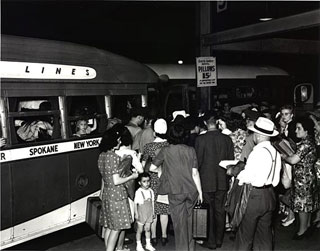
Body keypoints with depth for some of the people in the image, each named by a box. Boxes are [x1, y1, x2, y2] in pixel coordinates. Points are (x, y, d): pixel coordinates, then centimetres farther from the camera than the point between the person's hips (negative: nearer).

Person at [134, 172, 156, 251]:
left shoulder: (151, 191, 2)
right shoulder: (138, 192, -14)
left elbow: (152, 202, 10)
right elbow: (135, 203, -11)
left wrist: (153, 211, 10)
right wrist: (136, 213, -12)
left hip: (149, 213, 5)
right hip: (141, 213, -4)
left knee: (148, 229, 13)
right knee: (139, 230, 5)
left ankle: (148, 244, 25)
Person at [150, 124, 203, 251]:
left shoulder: (165, 151, -6)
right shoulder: (190, 150, -1)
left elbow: (152, 168, -1)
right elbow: (195, 173, -1)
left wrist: (164, 170, 18)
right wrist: (200, 191, 7)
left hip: (175, 191, -3)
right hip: (191, 190, 3)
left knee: (179, 221, 8)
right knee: (188, 219, 20)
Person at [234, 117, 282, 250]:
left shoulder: (258, 151, -19)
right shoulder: (275, 151, 5)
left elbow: (247, 177, -17)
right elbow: (276, 179, 10)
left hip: (255, 195, -8)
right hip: (270, 195, 8)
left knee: (245, 234, 6)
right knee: (265, 233, 18)